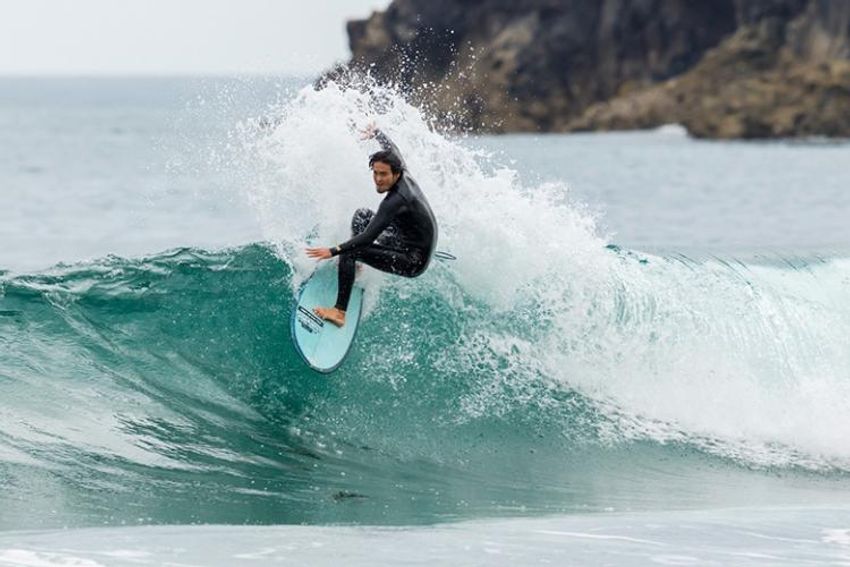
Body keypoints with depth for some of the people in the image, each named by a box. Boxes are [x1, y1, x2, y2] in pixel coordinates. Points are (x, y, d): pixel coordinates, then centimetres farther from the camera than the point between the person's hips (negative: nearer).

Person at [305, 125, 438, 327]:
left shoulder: (396, 201, -28)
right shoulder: (405, 176, -4)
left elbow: (368, 237, -31)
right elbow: (393, 150, 19)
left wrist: (334, 251, -30)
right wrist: (376, 133, 36)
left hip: (413, 262, -10)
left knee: (349, 252, -20)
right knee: (362, 215, 19)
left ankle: (340, 312, -23)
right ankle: (355, 265, 21)